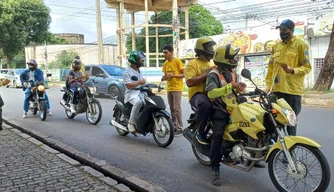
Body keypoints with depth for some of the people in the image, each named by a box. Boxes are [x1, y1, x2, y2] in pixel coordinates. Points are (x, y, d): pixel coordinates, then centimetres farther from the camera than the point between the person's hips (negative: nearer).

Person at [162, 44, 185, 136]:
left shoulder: (177, 61, -9)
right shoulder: (165, 63, 11)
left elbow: (184, 74, -10)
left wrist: (174, 75, -23)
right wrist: (164, 77, -7)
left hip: (177, 88, -7)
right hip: (169, 89, 7)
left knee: (177, 108, -7)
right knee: (172, 109, 11)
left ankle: (180, 128, -2)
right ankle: (174, 126, 19)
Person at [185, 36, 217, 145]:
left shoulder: (212, 65, 24)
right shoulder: (192, 64, -2)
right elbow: (189, 82, -17)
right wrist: (207, 73, -16)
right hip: (198, 94, -7)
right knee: (205, 104, -39)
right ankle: (200, 132, -18)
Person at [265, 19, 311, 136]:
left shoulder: (300, 45, 1)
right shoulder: (276, 46, 18)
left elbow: (307, 67, -5)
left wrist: (292, 70, -23)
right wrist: (268, 85, 9)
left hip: (292, 90, -5)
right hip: (276, 90, 6)